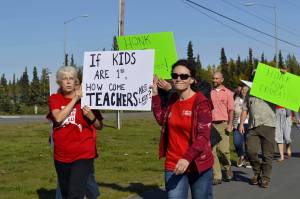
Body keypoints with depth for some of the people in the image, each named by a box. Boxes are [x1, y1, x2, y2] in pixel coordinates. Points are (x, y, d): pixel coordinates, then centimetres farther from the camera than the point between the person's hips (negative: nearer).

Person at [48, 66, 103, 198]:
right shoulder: (54, 99, 2)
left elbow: (99, 126, 0)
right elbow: (58, 118, -18)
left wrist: (91, 116, -20)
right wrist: (74, 99, -17)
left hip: (83, 155, -4)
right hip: (61, 156, 4)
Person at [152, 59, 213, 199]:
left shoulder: (201, 102, -13)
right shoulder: (172, 99, 6)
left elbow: (203, 136, -20)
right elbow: (161, 119, 20)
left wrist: (187, 158, -32)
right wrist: (155, 94, 15)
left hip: (198, 165, -4)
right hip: (173, 165, 4)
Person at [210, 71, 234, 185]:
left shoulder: (228, 93, 6)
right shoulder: (209, 93, 11)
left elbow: (231, 110, 4)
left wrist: (230, 124, -5)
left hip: (223, 124, -2)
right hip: (211, 124, 2)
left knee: (223, 149, -10)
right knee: (212, 150, -2)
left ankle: (227, 168, 19)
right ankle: (217, 176, 3)